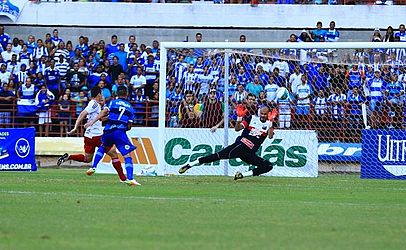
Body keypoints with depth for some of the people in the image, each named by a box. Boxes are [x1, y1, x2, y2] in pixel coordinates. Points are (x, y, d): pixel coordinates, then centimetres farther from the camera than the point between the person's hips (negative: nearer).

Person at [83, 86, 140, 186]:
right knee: (127, 155, -5)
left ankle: (93, 167, 21)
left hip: (108, 131, 2)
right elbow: (129, 126, 14)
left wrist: (92, 122, -10)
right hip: (120, 131, -2)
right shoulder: (130, 107, 16)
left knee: (102, 147, 30)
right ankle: (130, 178, -18)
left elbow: (103, 113, -5)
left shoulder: (113, 102, 11)